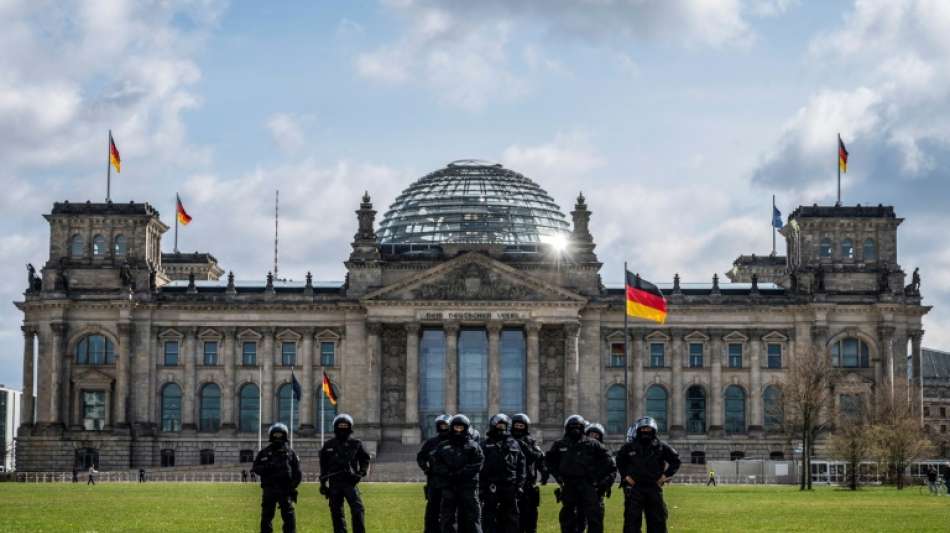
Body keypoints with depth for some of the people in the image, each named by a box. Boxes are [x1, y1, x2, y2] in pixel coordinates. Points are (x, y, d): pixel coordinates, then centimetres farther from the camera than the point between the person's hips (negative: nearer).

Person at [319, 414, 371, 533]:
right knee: (336, 513, 4)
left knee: (358, 509, -15)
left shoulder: (356, 444, 5)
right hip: (334, 484, 2)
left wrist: (361, 473, -5)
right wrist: (323, 483, 13)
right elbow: (323, 465, 16)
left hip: (350, 482, -2)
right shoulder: (329, 446, 10)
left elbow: (365, 460, 11)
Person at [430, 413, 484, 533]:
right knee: (447, 518, 2)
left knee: (471, 517, -3)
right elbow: (436, 465, 3)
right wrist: (449, 473, -13)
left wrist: (460, 473, -15)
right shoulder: (443, 447, 12)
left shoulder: (473, 446, 7)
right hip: (448, 488, 2)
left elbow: (477, 465, -5)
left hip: (467, 487, -2)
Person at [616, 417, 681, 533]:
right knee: (632, 519, -4)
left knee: (658, 519, 6)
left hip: (654, 487, 1)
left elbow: (675, 460, 13)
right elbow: (620, 461, 18)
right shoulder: (629, 447, 2)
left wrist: (666, 475, 4)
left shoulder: (661, 447, 4)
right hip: (634, 487, -1)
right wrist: (625, 476, 6)